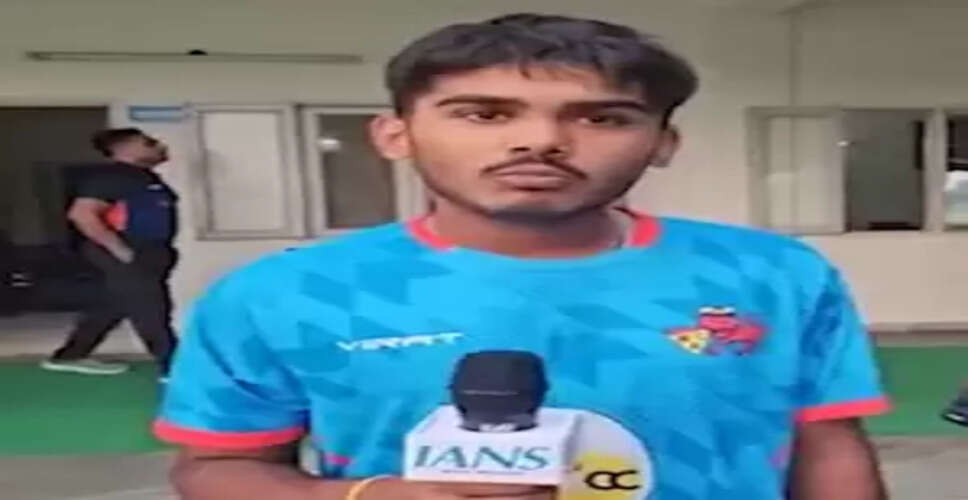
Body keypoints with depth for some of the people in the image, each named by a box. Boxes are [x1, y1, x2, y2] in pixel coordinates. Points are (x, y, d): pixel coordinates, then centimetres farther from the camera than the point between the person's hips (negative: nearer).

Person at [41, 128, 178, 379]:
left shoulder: (143, 176, 15)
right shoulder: (108, 176, -15)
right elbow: (82, 214, -22)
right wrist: (119, 248, -23)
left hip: (148, 252, 11)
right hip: (128, 255, -11)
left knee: (116, 306, 18)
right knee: (149, 308, -8)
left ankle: (70, 356, 32)